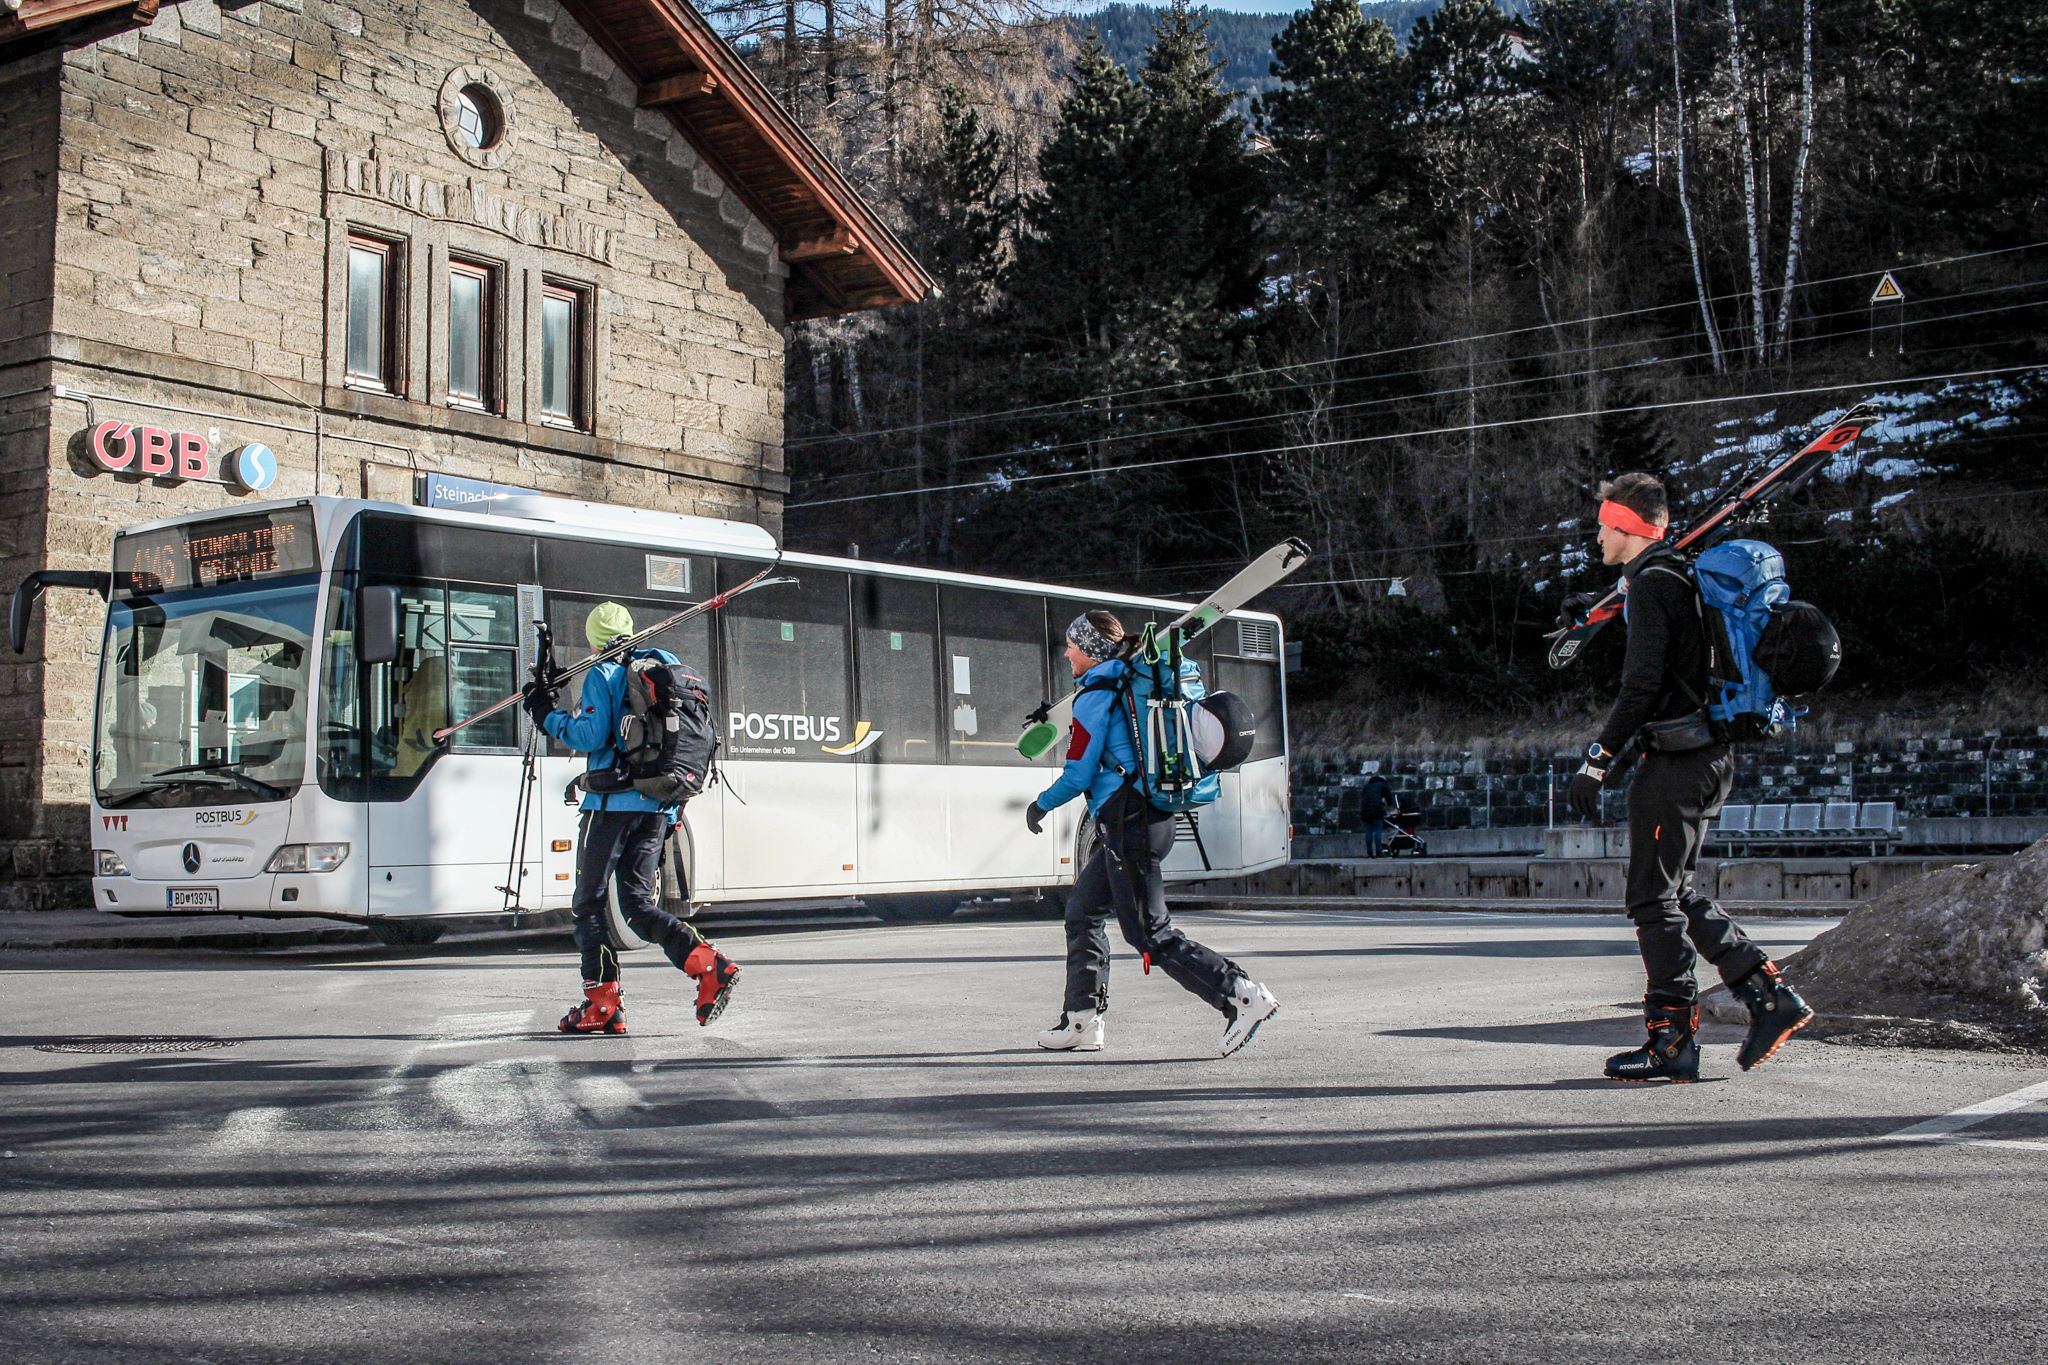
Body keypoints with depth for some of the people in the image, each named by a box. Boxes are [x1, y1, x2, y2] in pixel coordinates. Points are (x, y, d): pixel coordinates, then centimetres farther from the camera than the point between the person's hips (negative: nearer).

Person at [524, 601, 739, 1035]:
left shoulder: (602, 676, -3)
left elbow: (592, 736, -14)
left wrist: (549, 716, 0)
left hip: (613, 803, -6)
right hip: (659, 806, 6)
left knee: (588, 904, 4)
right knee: (639, 905, 8)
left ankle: (603, 1003, 0)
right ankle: (710, 965, -12)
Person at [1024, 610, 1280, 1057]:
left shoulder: (1095, 698, -11)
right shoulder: (1133, 684, 15)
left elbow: (1078, 776, -11)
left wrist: (1040, 805, 6)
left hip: (1128, 823, -10)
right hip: (1154, 816, 10)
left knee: (1149, 934, -8)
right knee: (1082, 912, 17)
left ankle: (1243, 997, -13)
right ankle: (1081, 1022, 19)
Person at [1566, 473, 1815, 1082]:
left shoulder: (1651, 586, -12)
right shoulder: (1677, 580, 18)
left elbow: (1641, 686, -20)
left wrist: (1596, 763, -19)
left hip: (1676, 760, -10)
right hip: (1707, 757, 10)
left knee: (1655, 900, -4)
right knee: (1676, 893, 15)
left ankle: (1673, 1041, 0)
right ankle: (1771, 997, 12)